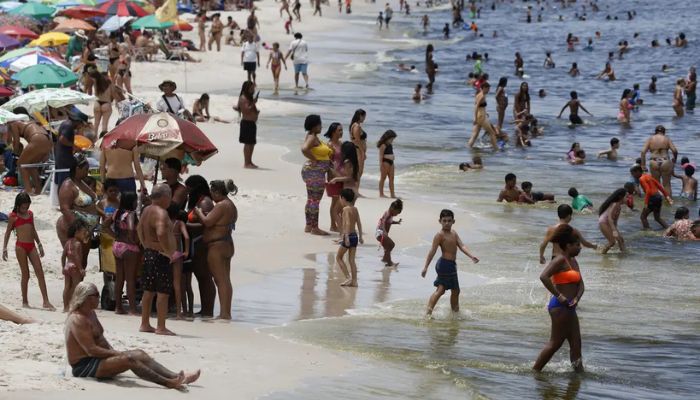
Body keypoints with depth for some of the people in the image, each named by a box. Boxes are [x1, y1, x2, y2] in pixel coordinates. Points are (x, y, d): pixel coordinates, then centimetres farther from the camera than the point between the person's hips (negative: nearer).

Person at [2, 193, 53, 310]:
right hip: (21, 246, -5)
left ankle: (46, 301, -5)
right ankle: (25, 301, 10)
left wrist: (39, 244, 23)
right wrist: (4, 248, 0)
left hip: (31, 245, 5)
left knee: (40, 272, -3)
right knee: (25, 274, -1)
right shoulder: (13, 216, -1)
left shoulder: (30, 213, 14)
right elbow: (8, 232, 3)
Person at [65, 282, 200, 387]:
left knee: (139, 354, -3)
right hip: (84, 366, -10)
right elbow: (91, 350, -24)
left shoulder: (91, 314, 14)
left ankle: (176, 377, -13)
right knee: (128, 359, -27)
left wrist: (114, 352, 3)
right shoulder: (78, 320, -20)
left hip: (95, 359, 10)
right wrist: (117, 354, -18)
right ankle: (167, 383, -32)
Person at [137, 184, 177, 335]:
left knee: (149, 291, 16)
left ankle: (145, 324, 23)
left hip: (148, 253, 10)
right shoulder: (161, 213, -20)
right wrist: (168, 252, -25)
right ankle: (161, 327, -3)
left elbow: (139, 228, 23)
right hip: (160, 256, -10)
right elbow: (161, 233, -34)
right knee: (163, 292, -4)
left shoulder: (146, 210, 10)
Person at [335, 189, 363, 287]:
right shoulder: (355, 209, 10)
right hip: (355, 235, 7)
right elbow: (359, 223, 13)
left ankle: (348, 277, -4)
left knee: (338, 257, 6)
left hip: (348, 236, -7)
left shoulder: (346, 209, -12)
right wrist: (360, 236, 19)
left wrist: (346, 237, -26)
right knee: (351, 259, 10)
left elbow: (347, 223, -22)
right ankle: (354, 281, 6)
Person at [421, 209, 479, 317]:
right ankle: (428, 311, -19)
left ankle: (455, 311, 32)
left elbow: (462, 246, 4)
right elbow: (433, 251, -18)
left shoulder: (454, 234, 12)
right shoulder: (440, 235, -12)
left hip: (452, 265, 9)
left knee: (455, 290, 19)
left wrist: (471, 256, -12)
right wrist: (425, 267, -23)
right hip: (444, 264, -9)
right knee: (441, 289, -14)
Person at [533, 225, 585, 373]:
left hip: (569, 307, 9)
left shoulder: (573, 261, 16)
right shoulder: (560, 260, -13)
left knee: (576, 342, 9)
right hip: (560, 306, -9)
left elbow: (580, 284, 16)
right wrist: (559, 296, -23)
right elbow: (544, 277, -26)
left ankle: (579, 371, 12)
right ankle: (535, 370, 1)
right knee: (556, 342, -5)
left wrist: (577, 298, -5)